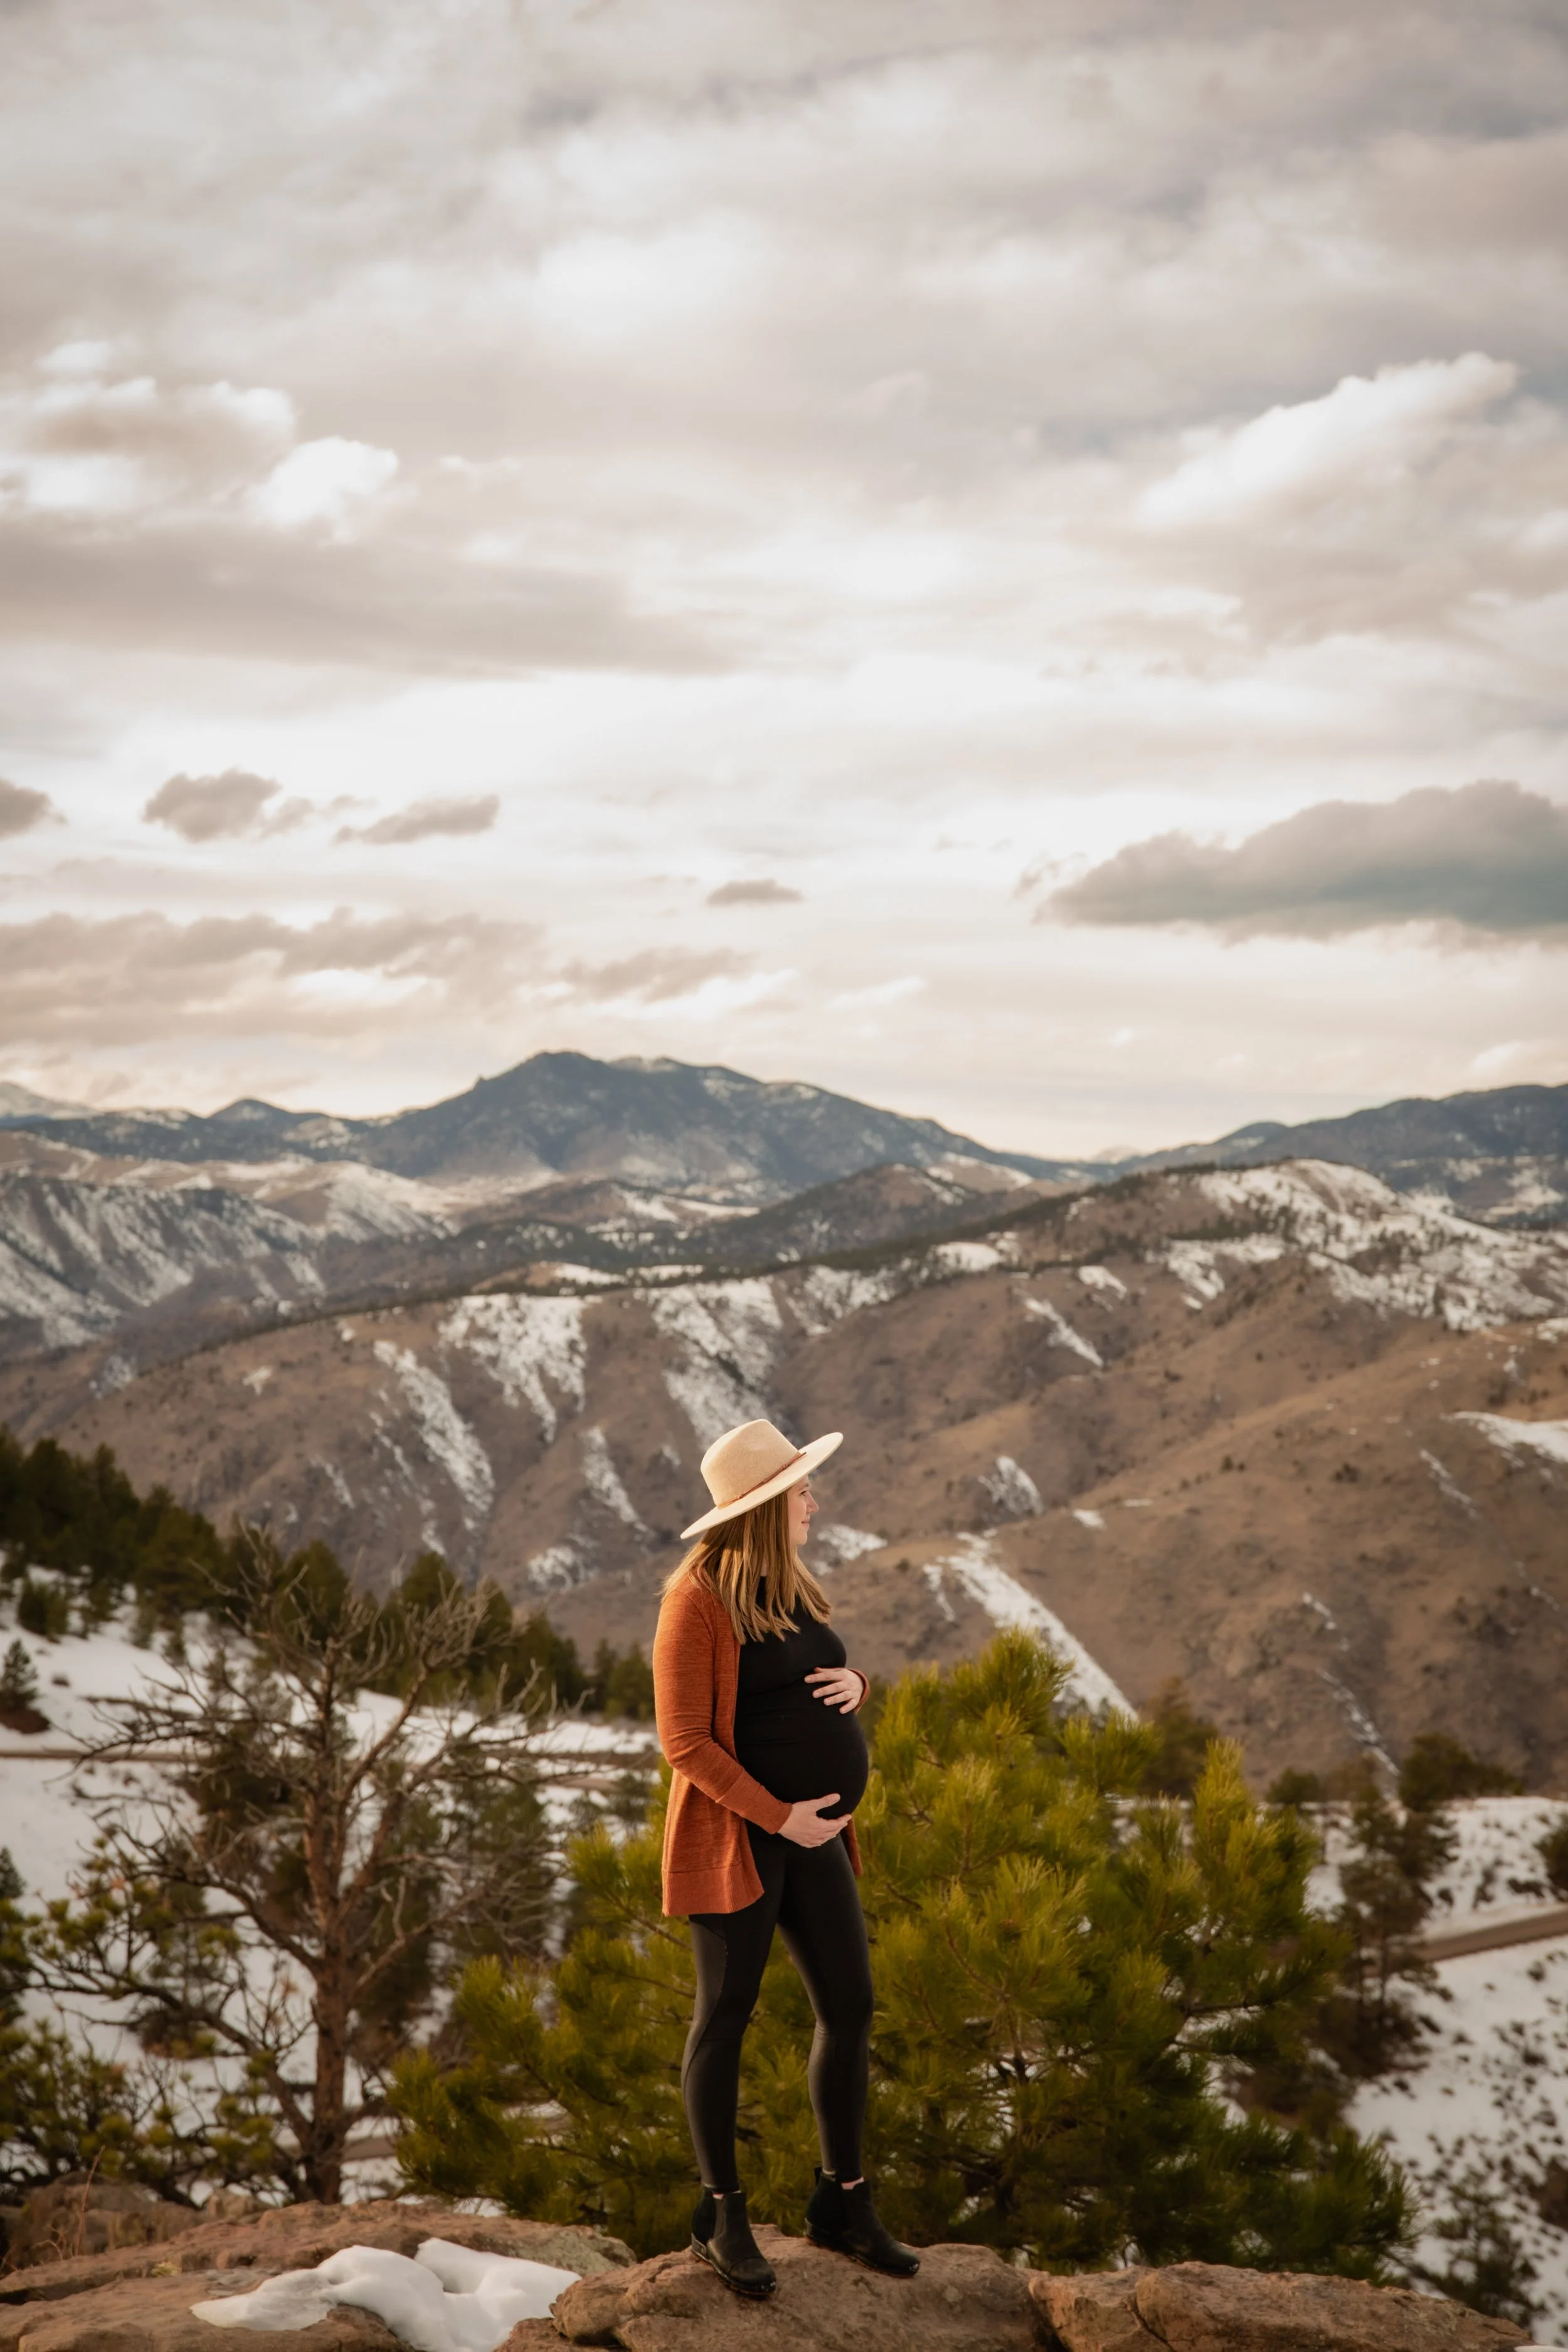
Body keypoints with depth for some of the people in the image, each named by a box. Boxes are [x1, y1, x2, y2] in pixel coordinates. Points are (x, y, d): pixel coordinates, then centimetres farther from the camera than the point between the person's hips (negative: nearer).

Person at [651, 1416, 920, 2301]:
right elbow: (686, 1741, -16)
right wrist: (778, 1815, -21)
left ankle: (844, 2203, 20)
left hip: (814, 1833, 7)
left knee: (851, 2010, 7)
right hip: (736, 1835, -7)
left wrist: (856, 1683, -2)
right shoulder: (699, 1596, -14)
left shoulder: (793, 1587, 10)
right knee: (727, 2014, 3)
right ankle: (723, 2216, 15)